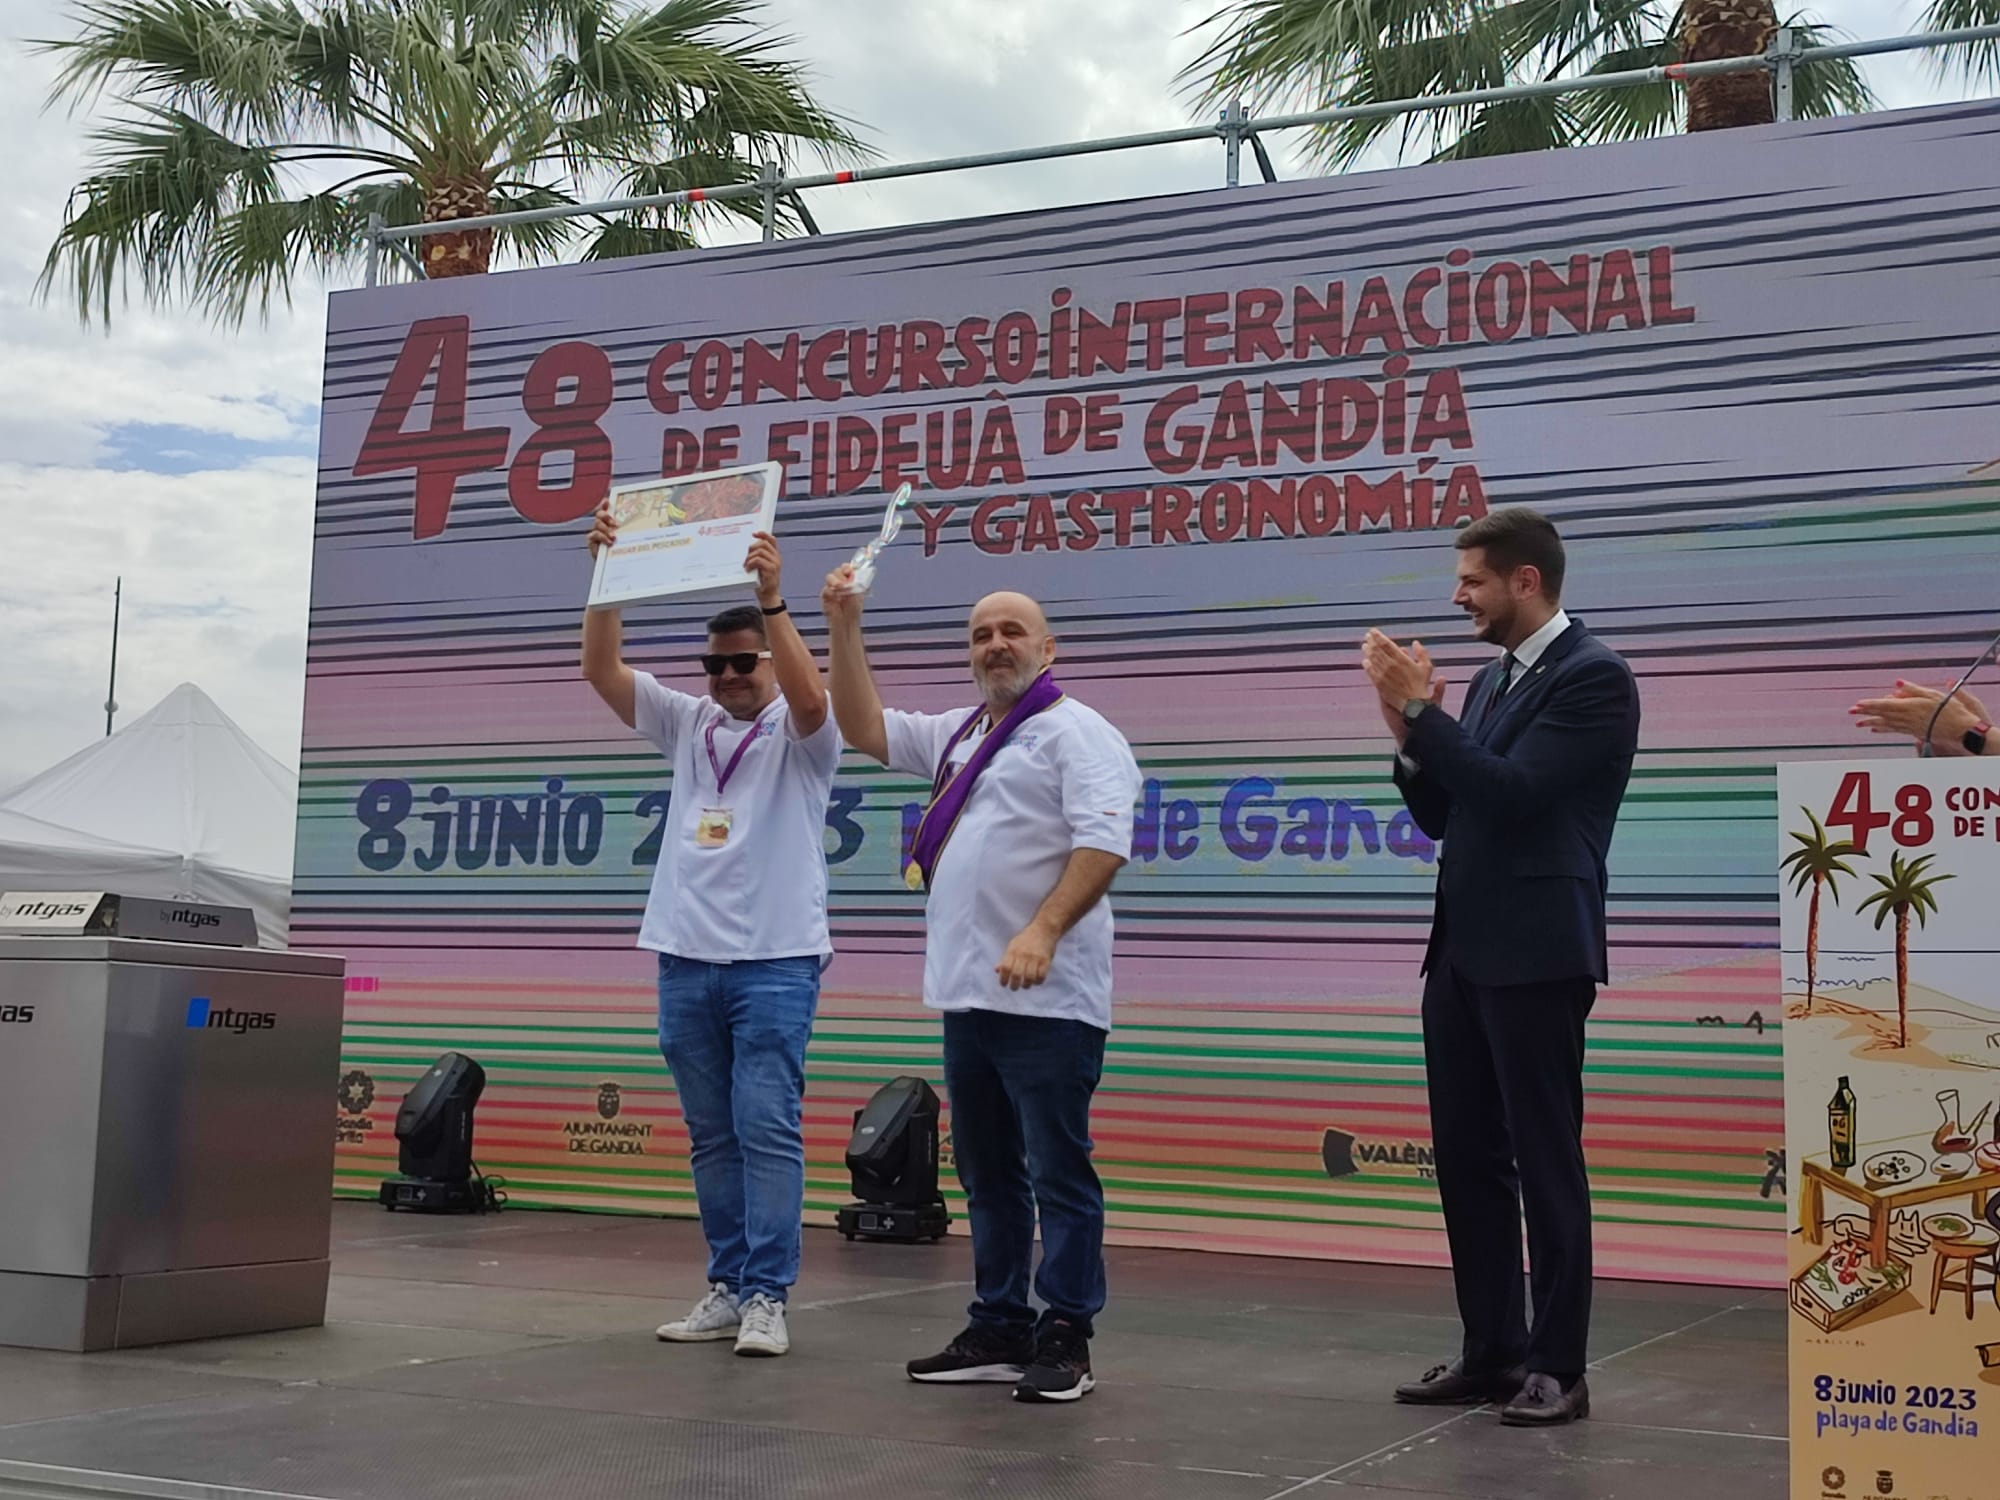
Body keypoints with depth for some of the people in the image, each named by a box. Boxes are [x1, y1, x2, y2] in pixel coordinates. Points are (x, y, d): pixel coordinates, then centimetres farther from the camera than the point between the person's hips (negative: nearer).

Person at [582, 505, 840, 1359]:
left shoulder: (800, 736, 1)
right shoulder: (688, 725, 14)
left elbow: (809, 695, -23)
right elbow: (601, 670, 4)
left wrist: (771, 601, -29)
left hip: (775, 961, -5)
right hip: (685, 959, 5)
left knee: (767, 1129, -8)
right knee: (711, 1136, 9)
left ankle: (766, 1296, -6)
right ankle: (728, 1286, 15)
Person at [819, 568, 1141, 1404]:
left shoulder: (1076, 733, -6)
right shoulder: (960, 736, 20)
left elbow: (1103, 842, -17)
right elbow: (865, 730, 19)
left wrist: (1043, 932, -28)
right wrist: (844, 630, 10)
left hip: (1045, 999, -8)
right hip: (969, 993, 9)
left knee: (1057, 1173, -3)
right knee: (987, 1174, 14)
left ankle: (1065, 1341, 3)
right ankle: (999, 1331, 22)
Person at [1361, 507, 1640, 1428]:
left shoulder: (1593, 676, -9)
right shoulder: (1490, 682, 16)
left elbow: (1513, 794, -20)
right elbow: (1441, 816, 17)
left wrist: (1420, 709, -15)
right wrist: (1408, 732, 2)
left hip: (1535, 955, -8)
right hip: (1462, 949, 9)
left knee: (1545, 1161, -2)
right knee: (1467, 1158, 11)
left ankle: (1557, 1367, 6)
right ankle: (1491, 1350, 21)